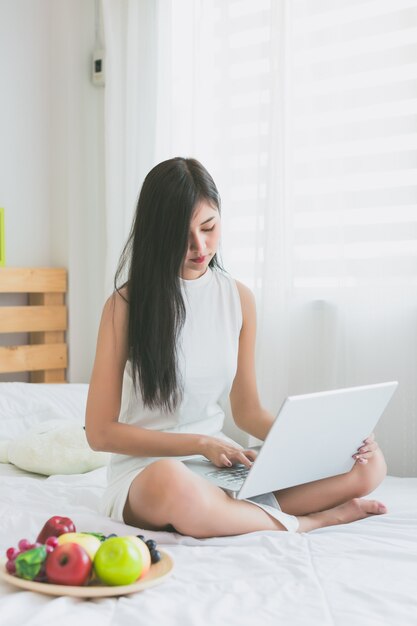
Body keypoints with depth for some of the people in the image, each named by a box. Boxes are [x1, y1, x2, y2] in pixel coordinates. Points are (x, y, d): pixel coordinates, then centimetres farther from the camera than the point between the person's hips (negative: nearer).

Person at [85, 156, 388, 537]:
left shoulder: (238, 298, 5)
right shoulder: (126, 304, -9)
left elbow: (247, 410, 12)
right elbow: (101, 432, -8)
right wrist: (201, 443, -16)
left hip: (221, 466, 4)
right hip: (144, 470, -3)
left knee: (368, 465, -12)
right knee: (172, 484, -42)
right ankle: (302, 523, -17)